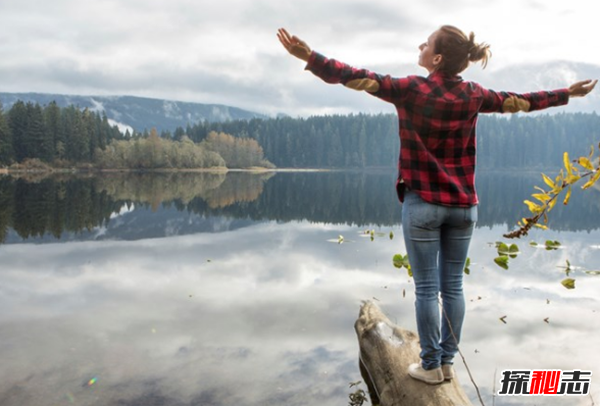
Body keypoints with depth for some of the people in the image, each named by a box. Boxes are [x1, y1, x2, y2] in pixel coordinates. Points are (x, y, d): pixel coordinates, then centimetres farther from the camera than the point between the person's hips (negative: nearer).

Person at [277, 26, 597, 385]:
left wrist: (309, 56, -15)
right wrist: (567, 94, 33)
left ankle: (431, 365, 16)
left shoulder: (412, 90, -11)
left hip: (423, 204, -4)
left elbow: (359, 78, -15)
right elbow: (519, 100, 17)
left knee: (426, 287, 5)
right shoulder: (473, 95, 3)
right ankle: (447, 362, 23)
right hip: (463, 205, 5)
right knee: (453, 286, 11)